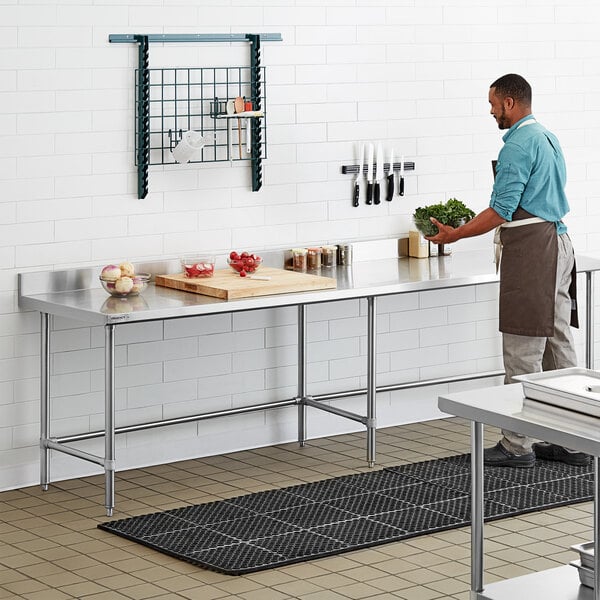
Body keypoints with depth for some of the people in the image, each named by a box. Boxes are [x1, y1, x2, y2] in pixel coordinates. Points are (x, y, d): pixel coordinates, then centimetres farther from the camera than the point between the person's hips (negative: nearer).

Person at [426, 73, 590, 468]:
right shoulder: (548, 138, 18)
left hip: (530, 252, -10)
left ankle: (517, 446, -2)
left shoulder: (519, 144, -13)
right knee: (560, 346, 10)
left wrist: (454, 235, -7)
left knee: (523, 353, -6)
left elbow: (501, 211, -17)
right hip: (558, 241, 10)